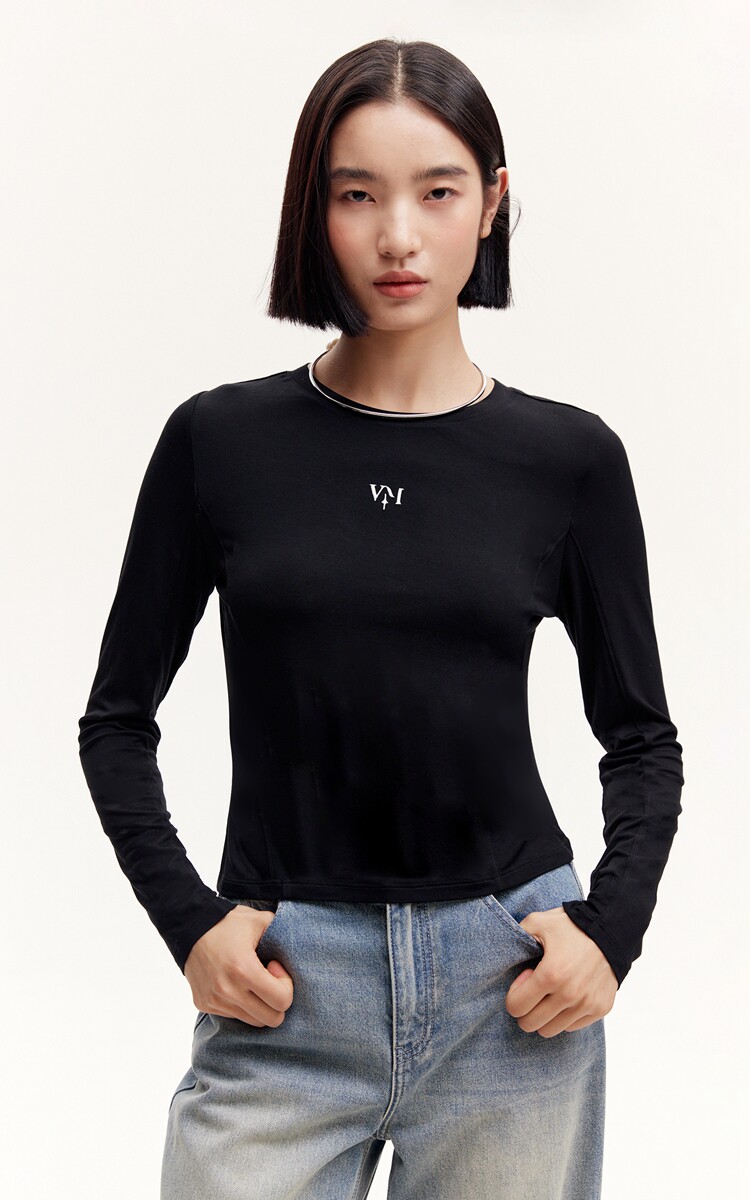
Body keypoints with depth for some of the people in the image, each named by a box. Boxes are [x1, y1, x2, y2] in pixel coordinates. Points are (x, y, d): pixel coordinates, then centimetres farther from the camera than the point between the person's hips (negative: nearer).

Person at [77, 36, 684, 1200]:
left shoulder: (569, 458, 0)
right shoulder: (219, 441, -1)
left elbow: (643, 740, 9)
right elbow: (117, 720, 7)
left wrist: (610, 929, -5)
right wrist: (188, 921, -5)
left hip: (513, 984, 1)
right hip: (283, 987, 0)